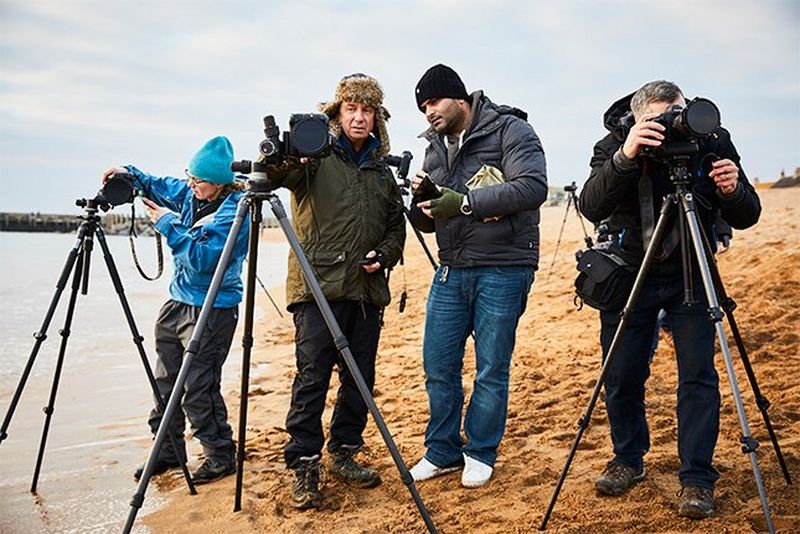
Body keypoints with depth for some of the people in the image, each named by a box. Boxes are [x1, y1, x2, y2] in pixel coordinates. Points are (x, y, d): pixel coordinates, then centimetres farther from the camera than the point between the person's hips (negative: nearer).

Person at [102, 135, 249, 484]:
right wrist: (129, 174, 6)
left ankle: (220, 458, 10)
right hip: (178, 302, 9)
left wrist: (169, 224, -19)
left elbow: (202, 259, -26)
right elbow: (158, 186, 23)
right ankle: (168, 452, 28)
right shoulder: (191, 194, 5)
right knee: (166, 382, 14)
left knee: (199, 388, -7)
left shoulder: (234, 213, -19)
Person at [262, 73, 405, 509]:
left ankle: (344, 454, 26)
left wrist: (385, 254, 2)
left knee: (360, 378, 10)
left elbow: (396, 225, 22)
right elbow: (280, 171, -19)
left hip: (367, 291, 6)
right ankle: (303, 467, 7)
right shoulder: (315, 156, 1)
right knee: (312, 378, -5)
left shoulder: (381, 170, 17)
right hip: (318, 287, -5)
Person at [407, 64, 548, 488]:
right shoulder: (436, 147, 15)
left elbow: (533, 187, -21)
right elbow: (425, 222, 17)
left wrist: (465, 202, -24)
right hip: (451, 269, 6)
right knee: (438, 366, 8)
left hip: (503, 269, -6)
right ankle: (442, 452, 25)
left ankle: (481, 454, 21)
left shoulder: (510, 130, -5)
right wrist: (421, 199, -7)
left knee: (491, 370, 3)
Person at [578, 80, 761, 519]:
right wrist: (624, 158, -44)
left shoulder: (711, 141, -11)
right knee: (621, 376, 6)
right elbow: (591, 209, -30)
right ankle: (628, 460, 26)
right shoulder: (615, 144, -14)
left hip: (689, 273, 0)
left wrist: (732, 191, -30)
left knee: (698, 375, -5)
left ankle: (697, 478, 9)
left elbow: (746, 218, -8)